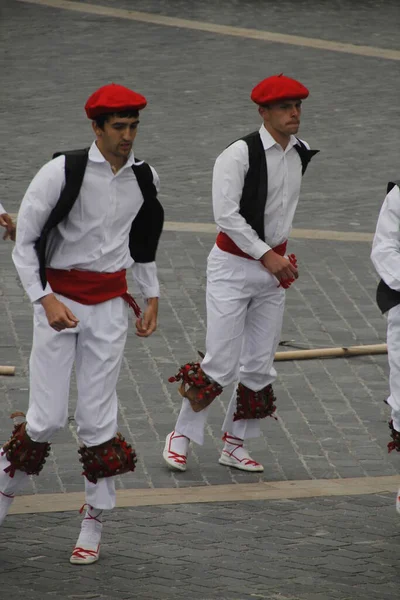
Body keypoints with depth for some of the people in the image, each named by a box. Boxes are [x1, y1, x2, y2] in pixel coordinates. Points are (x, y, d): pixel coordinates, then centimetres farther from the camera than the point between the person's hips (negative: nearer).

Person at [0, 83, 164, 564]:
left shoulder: (144, 178, 3)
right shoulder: (63, 172, -13)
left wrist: (152, 297, 16)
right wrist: (45, 300, -15)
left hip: (110, 303, 3)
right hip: (60, 297, -3)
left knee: (98, 417, 2)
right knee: (47, 417, -5)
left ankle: (93, 526, 10)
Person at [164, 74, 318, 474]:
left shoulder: (300, 155, 4)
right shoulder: (240, 155, -17)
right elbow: (226, 214, -20)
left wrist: (284, 253, 15)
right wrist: (266, 255, -20)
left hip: (272, 267, 6)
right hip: (233, 265, -6)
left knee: (260, 365, 7)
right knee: (221, 364, -7)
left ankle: (235, 444, 19)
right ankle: (182, 435, 10)